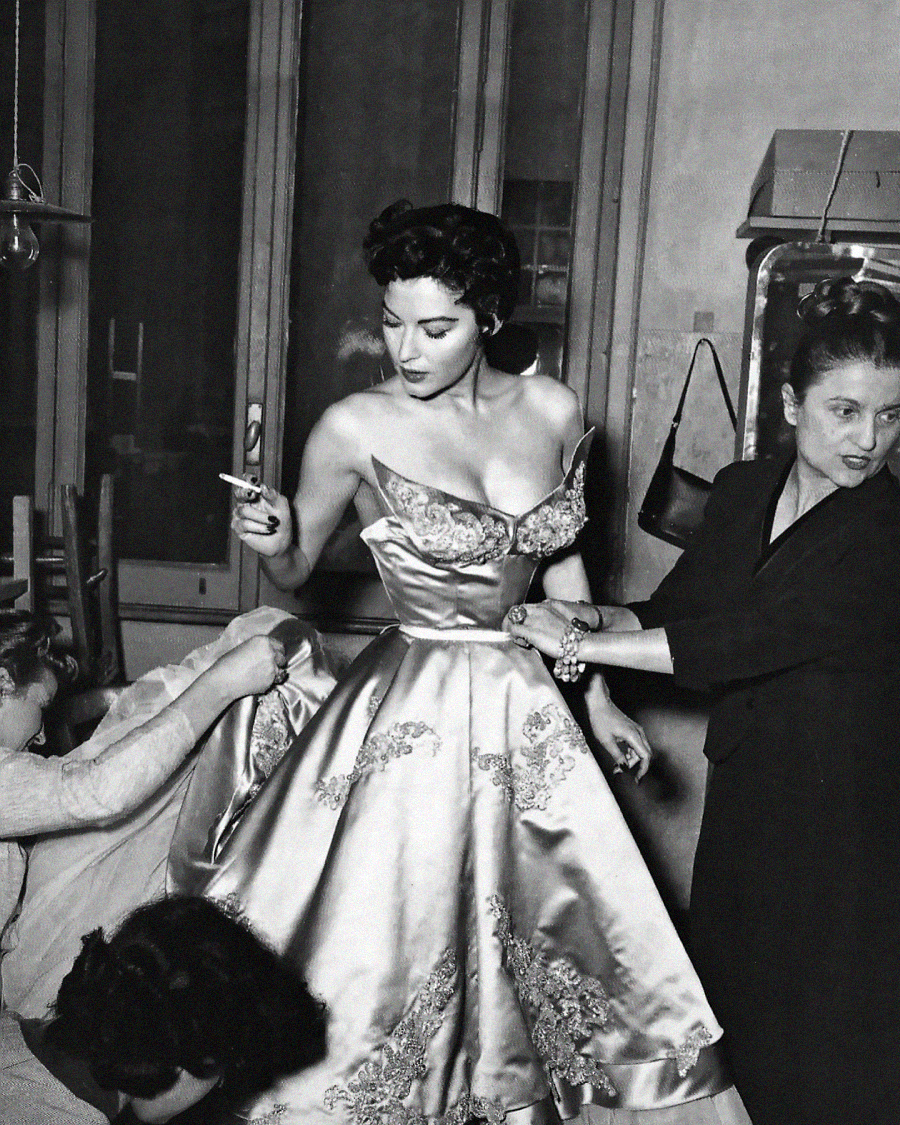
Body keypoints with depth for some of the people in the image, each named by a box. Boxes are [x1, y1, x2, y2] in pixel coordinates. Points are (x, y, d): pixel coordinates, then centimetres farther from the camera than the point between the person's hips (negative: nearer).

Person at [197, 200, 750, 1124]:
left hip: (527, 704, 4)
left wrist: (596, 698, 14)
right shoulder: (356, 427, -10)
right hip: (413, 716, -4)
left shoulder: (551, 412, -1)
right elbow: (295, 571, 3)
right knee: (389, 946, 2)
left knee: (538, 929, 14)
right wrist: (271, 540, -20)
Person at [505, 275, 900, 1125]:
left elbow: (748, 639, -22)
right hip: (745, 791, 5)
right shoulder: (742, 490, 4)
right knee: (728, 1010, 14)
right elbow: (674, 610, 10)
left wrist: (582, 644, -17)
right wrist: (595, 621, -11)